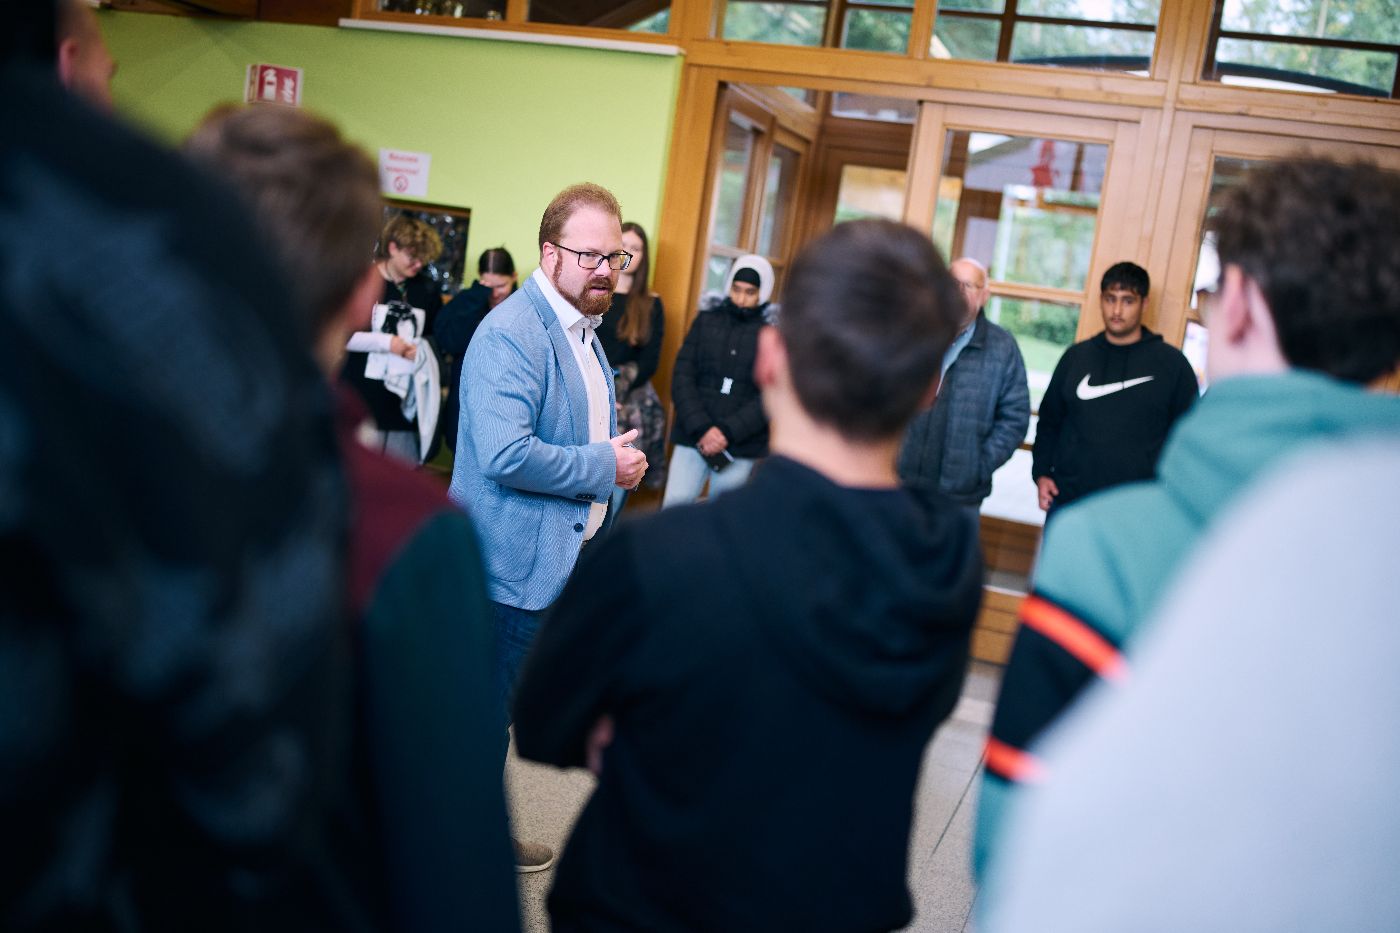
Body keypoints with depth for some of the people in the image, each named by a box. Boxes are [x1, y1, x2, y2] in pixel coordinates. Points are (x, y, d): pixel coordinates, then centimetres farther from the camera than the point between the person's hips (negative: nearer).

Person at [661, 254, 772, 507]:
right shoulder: (706, 320, 6)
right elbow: (682, 378, 1)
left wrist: (728, 431, -15)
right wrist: (701, 428, -12)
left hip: (741, 445, -1)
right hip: (692, 436, 2)